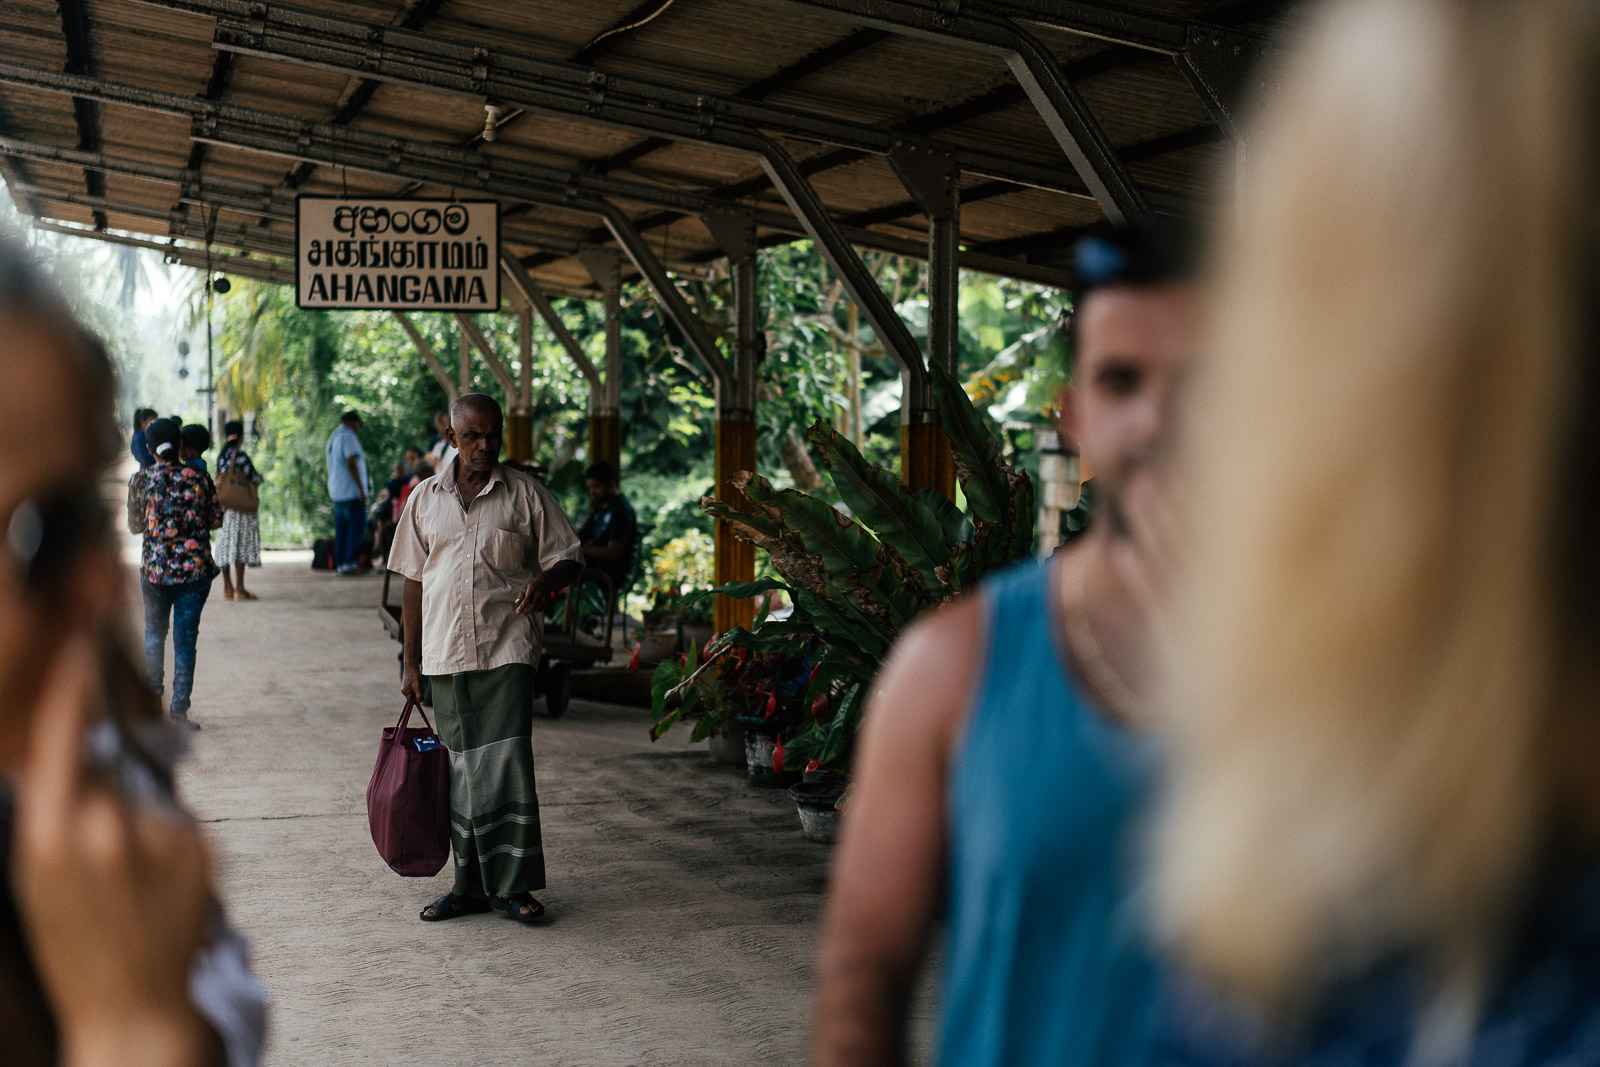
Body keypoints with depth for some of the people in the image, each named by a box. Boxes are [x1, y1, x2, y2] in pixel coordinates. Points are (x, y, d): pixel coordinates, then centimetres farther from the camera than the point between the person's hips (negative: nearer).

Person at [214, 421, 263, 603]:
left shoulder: (221, 456, 9)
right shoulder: (241, 456, -13)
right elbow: (254, 479, -12)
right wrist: (259, 477, 12)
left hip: (224, 505, 7)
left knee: (225, 546, 9)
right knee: (240, 545, -5)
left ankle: (227, 588, 13)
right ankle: (239, 589, -5)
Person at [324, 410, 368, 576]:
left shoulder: (332, 438, 19)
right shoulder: (348, 437, -10)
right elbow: (351, 464, -17)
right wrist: (361, 489, -18)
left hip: (337, 492, 9)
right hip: (351, 491, -9)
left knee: (341, 529, 8)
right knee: (357, 525, -8)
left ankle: (340, 563, 5)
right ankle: (350, 562, -15)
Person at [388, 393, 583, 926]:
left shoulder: (526, 494, 3)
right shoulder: (425, 498, 10)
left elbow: (569, 558, 6)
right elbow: (413, 582, 13)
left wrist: (547, 579, -19)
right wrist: (411, 661, 11)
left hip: (508, 648, -3)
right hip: (446, 653, 3)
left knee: (507, 761, -10)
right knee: (460, 768, 7)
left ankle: (513, 884, -1)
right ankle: (471, 884, 16)